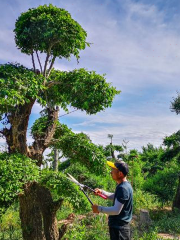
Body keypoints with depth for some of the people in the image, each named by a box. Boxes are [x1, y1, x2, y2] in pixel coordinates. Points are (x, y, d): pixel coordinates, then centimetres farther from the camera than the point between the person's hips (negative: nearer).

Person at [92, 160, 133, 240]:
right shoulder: (125, 184, 3)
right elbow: (115, 197, 19)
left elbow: (116, 210, -29)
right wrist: (102, 192, 6)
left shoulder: (122, 188, -27)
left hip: (118, 227, -9)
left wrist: (99, 208, -19)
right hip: (122, 225, 9)